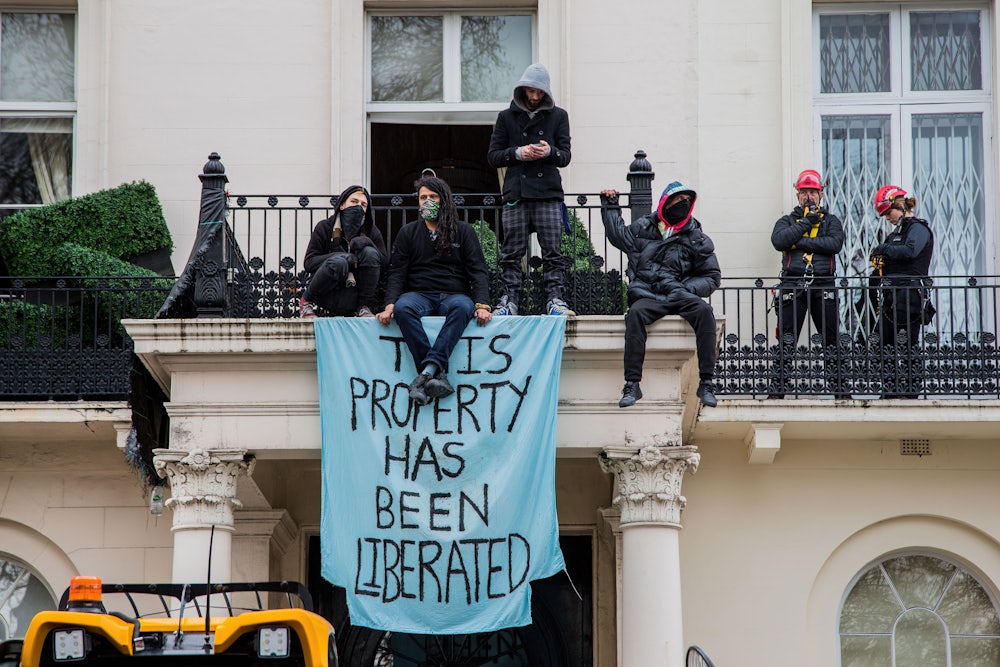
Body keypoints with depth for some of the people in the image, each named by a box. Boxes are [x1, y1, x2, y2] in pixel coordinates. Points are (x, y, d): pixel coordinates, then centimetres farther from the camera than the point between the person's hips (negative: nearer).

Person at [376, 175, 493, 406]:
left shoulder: (464, 231, 13)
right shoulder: (408, 233, 16)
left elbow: (478, 271, 4)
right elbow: (396, 273, 7)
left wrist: (482, 305, -15)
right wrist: (390, 305, -12)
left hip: (454, 294, -1)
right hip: (419, 295, 1)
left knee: (462, 307, -37)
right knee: (403, 308, -35)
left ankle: (427, 369, -48)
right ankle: (438, 374, -44)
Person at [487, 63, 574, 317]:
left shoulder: (558, 116, 12)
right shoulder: (507, 117, 12)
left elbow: (565, 156, 8)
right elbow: (493, 156, 9)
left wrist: (549, 152, -13)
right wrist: (517, 153, -8)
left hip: (548, 193, 0)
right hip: (515, 194, 0)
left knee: (553, 251, -5)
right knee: (512, 252, -1)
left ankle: (556, 300, -4)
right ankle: (510, 300, 3)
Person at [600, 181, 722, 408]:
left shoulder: (696, 238, 12)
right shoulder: (643, 228, 15)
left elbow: (712, 277, 13)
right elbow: (617, 235, 34)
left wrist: (686, 288, -4)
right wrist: (610, 206, 31)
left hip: (679, 297, 0)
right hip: (647, 296, 0)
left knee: (704, 310, -31)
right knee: (635, 313, -35)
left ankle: (706, 383, -30)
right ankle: (632, 385, -35)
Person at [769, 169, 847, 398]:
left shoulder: (831, 221, 15)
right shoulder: (787, 221, 15)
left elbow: (835, 243, -6)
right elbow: (778, 241, -7)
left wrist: (801, 242, -10)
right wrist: (806, 222, -9)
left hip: (824, 285, 0)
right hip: (792, 285, 0)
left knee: (831, 338, 1)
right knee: (786, 339, -2)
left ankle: (839, 387, 6)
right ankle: (777, 388, -1)